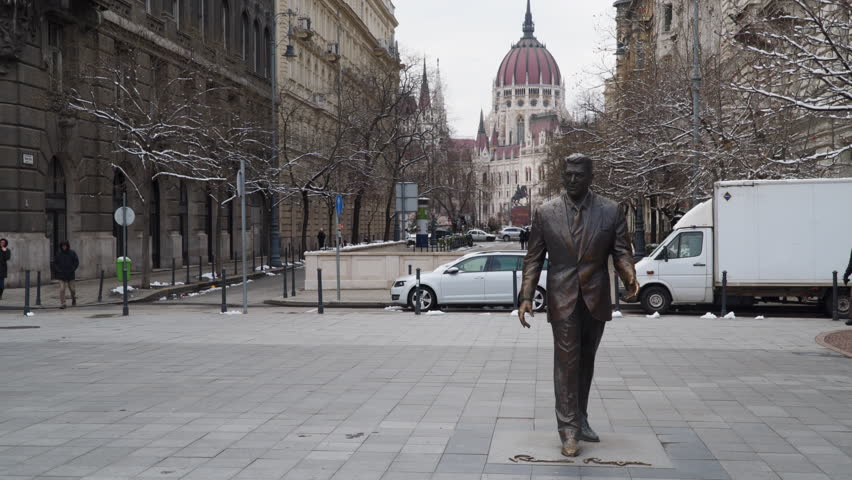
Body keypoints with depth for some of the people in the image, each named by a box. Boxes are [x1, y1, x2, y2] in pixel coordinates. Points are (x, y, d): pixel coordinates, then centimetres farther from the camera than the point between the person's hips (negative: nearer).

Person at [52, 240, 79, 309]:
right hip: (61, 275, 0)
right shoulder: (58, 254, 1)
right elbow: (54, 263, 10)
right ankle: (62, 304, -6)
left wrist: (72, 269, -8)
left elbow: (76, 262, 3)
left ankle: (73, 299, 38)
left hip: (70, 275, 0)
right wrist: (57, 270, -3)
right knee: (62, 289, -10)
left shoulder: (72, 253, 0)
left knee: (71, 288, 8)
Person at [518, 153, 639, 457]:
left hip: (596, 299, 2)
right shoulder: (545, 213, 1)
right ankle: (568, 430, -3)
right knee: (566, 363, -5)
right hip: (563, 299, -2)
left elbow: (621, 251, 1)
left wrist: (629, 275, -20)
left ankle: (580, 419, 25)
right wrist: (526, 297, -7)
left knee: (586, 362, 13)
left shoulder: (611, 212, 1)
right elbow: (533, 259, 2)